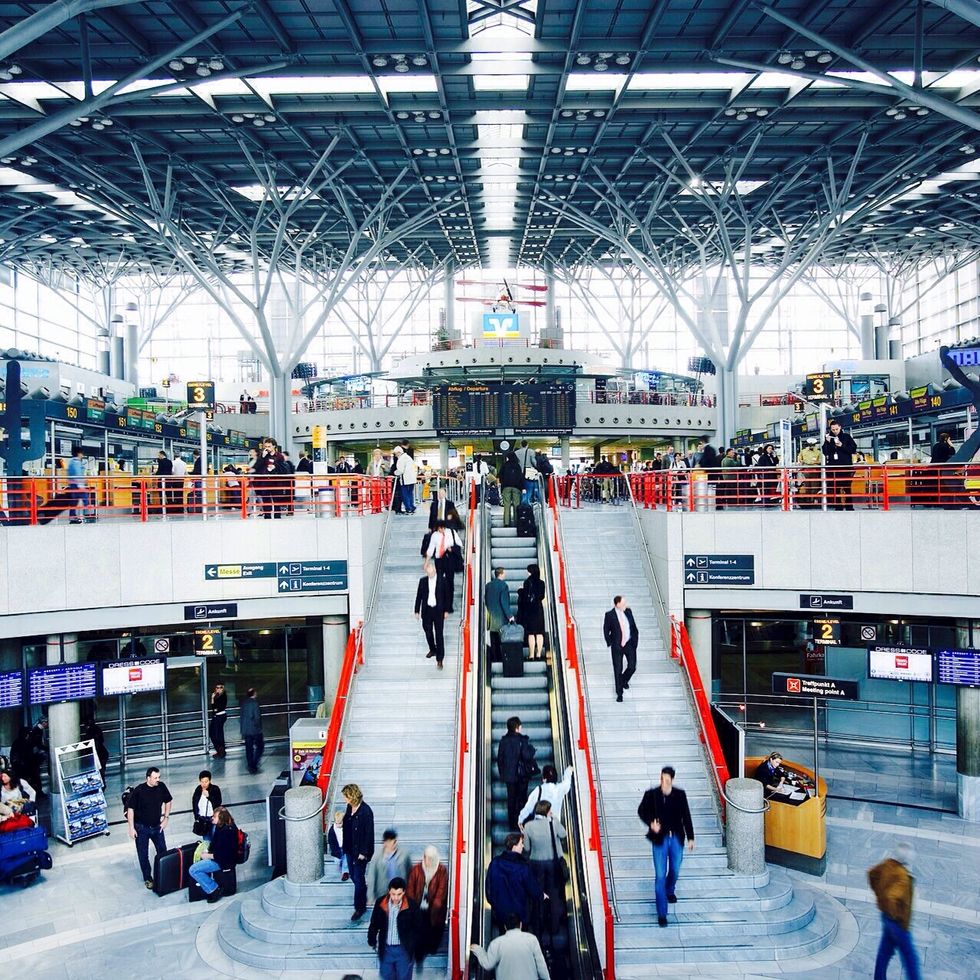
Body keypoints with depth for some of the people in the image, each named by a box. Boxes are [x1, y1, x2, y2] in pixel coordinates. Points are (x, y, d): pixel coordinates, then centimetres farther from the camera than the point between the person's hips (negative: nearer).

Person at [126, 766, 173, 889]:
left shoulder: (161, 787, -11)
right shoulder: (138, 790, -21)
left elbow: (168, 801, 6)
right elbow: (130, 809, -12)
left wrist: (166, 818, 3)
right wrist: (131, 828, -11)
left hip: (157, 826, 3)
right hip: (141, 828, -3)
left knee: (163, 852, 10)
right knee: (143, 855, 9)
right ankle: (148, 878, 27)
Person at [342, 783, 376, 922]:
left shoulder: (366, 811, -24)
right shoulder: (350, 807, -1)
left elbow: (369, 833, -19)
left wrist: (364, 852, -16)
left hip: (360, 851, -7)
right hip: (350, 848, 7)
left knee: (358, 879, 1)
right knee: (353, 876, 18)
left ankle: (360, 907, 15)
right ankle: (363, 899, 39)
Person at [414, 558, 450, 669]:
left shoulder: (442, 581, -5)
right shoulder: (422, 581, 0)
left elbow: (446, 596, -1)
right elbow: (419, 596, 4)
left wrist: (446, 610, -2)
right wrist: (417, 611, 3)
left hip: (438, 611, -3)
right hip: (426, 610, 3)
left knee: (439, 634, -3)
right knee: (428, 632, 17)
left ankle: (439, 659, 1)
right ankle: (432, 650, 41)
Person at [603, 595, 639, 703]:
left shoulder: (628, 611, 1)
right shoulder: (609, 615, -11)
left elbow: (633, 626, 10)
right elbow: (606, 631, -2)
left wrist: (635, 639, 4)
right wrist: (610, 643, -4)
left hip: (630, 644, 3)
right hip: (617, 646, -3)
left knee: (632, 667, 2)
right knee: (618, 670, 3)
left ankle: (624, 680, 36)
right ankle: (619, 693, 16)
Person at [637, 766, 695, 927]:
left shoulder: (680, 795, -6)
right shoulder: (651, 794, -11)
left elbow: (686, 817, 4)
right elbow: (641, 811, 2)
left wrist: (690, 838, 7)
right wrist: (650, 823, -15)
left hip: (676, 838, 2)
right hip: (660, 840, -2)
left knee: (675, 870, 19)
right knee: (660, 875, -4)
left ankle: (670, 891, 53)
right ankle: (661, 914, 4)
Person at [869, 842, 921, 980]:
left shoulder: (888, 864, -5)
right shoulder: (903, 876, -31)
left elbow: (872, 873, 13)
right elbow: (891, 897, -41)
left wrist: (879, 893, 17)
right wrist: (895, 915, -23)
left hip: (886, 916, 8)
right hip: (898, 921, -8)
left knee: (885, 950, 22)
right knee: (910, 957, 8)